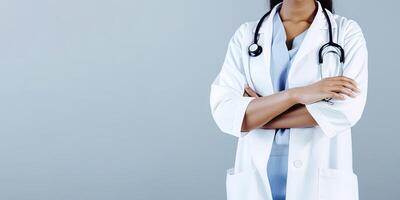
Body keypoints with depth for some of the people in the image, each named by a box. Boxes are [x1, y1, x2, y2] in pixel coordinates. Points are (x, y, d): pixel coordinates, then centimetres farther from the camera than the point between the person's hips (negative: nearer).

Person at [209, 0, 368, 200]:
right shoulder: (245, 35, 3)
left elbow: (346, 110, -15)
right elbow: (224, 114, -8)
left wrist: (256, 115, -10)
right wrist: (295, 94, -19)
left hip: (320, 182, -1)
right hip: (257, 180, 2)